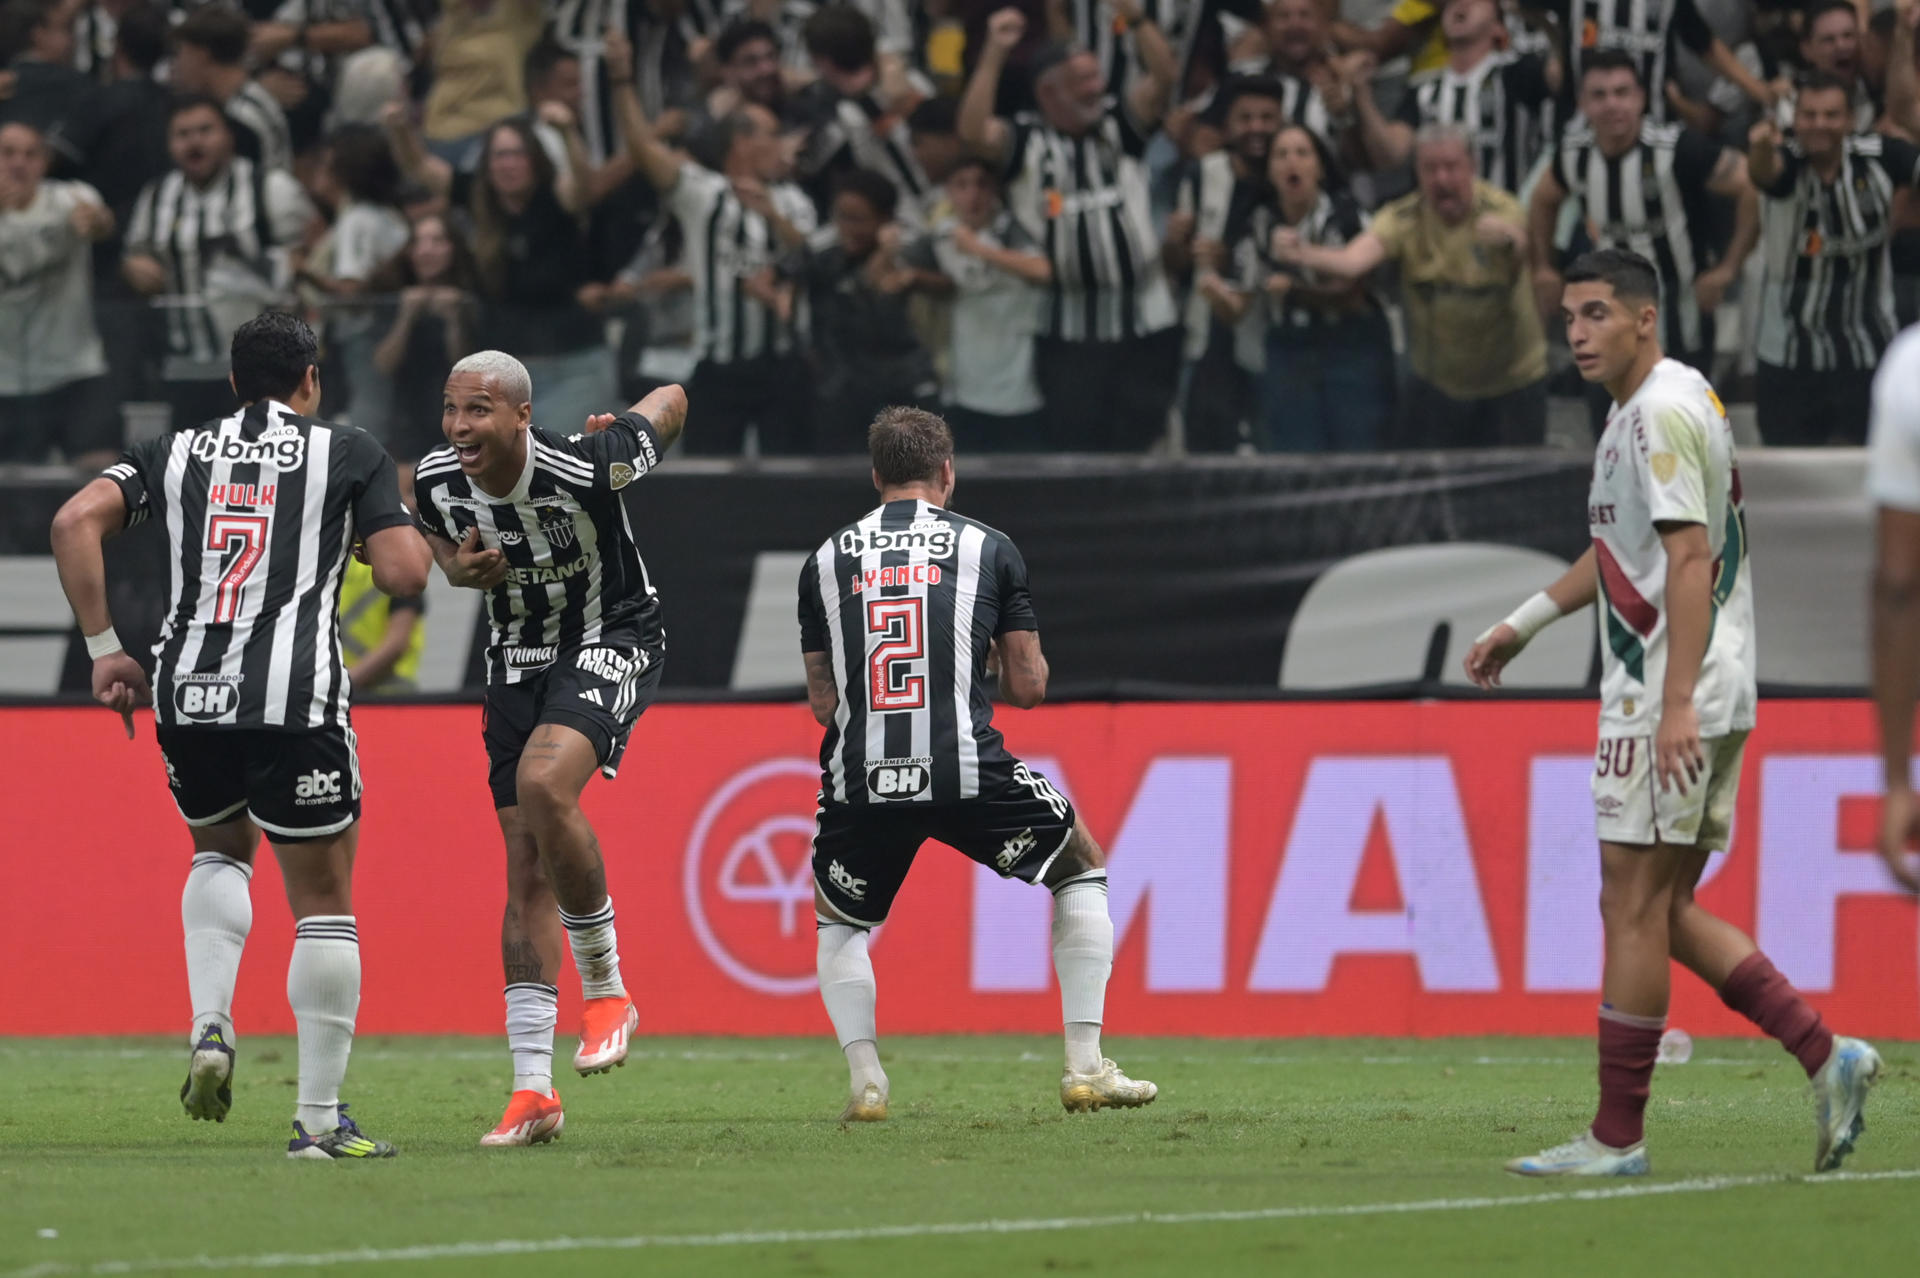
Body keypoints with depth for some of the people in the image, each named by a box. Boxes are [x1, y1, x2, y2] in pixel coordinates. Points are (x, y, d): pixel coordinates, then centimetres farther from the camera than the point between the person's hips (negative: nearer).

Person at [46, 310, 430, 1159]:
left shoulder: (176, 452, 15)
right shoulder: (348, 453, 8)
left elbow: (75, 522, 1)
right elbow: (405, 575, -1)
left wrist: (102, 647, 5)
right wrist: (396, 533, 22)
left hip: (186, 697, 4)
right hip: (296, 702, -4)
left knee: (220, 852, 30)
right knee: (324, 899, 6)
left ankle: (209, 1026, 7)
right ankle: (320, 1119, 3)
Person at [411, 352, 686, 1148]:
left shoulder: (586, 467, -25)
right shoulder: (436, 480, -11)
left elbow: (672, 400, -8)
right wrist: (461, 570, -8)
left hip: (612, 643, -5)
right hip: (518, 658, 5)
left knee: (543, 783, -32)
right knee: (526, 870, 0)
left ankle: (605, 988, -14)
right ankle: (533, 1090, 3)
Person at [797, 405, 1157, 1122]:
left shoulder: (824, 562, 11)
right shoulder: (989, 550, 7)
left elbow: (823, 702, 12)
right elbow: (1029, 686, 7)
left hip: (860, 780, 2)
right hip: (967, 769, -2)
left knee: (839, 920, 28)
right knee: (1082, 868, 21)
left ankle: (864, 1081, 8)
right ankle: (1086, 1068, 12)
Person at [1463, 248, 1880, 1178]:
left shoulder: (1662, 412, -14)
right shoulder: (1643, 410, 18)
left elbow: (1690, 558, -21)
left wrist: (1676, 703, -26)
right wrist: (1525, 623, 31)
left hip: (1668, 702, -10)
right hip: (1692, 699, 10)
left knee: (1634, 906, -6)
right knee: (1662, 911, 11)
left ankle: (1616, 1136, -3)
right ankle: (1824, 1055, 7)